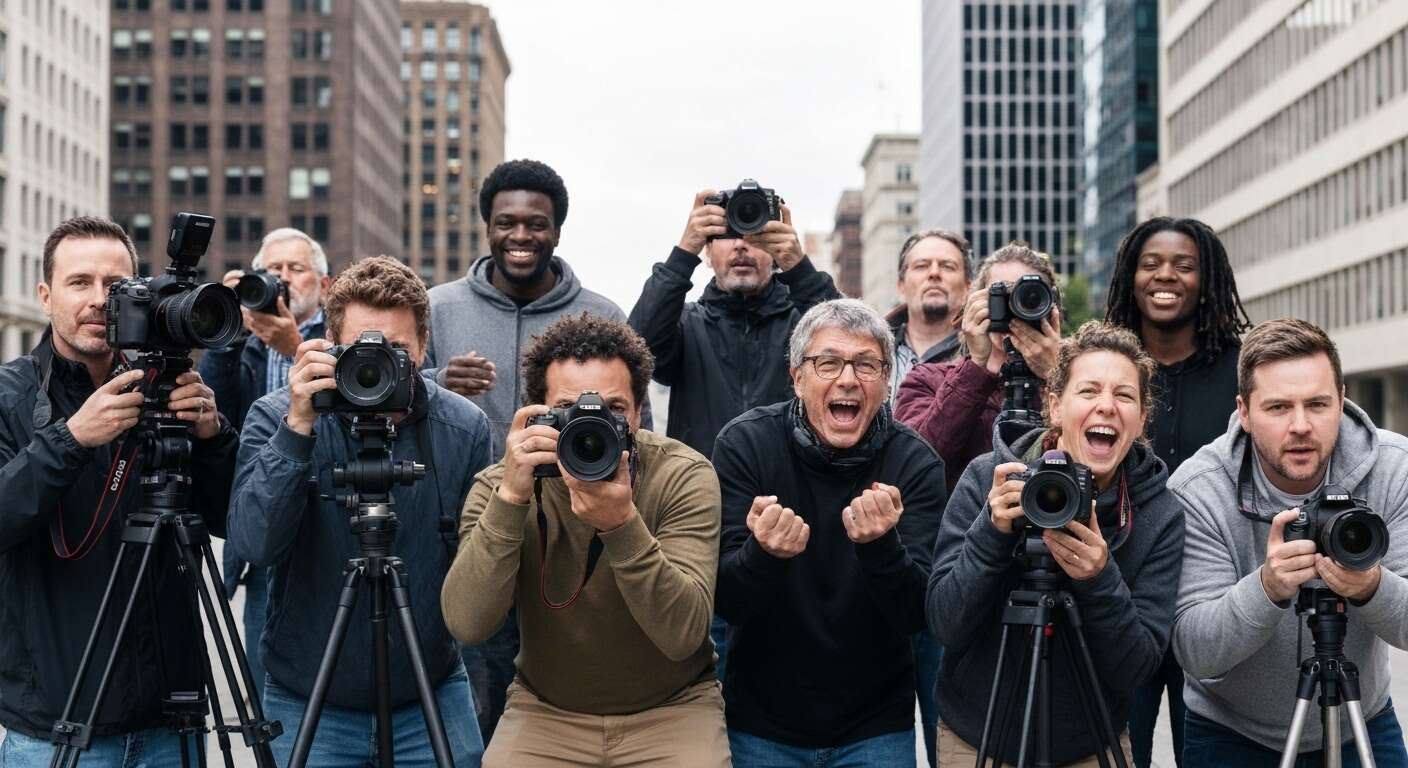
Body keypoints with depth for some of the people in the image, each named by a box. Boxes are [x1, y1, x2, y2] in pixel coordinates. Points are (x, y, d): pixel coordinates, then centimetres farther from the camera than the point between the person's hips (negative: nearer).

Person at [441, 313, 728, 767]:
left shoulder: (684, 476, -14)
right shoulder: (499, 485, -9)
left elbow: (683, 634, -24)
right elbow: (466, 624, -22)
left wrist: (621, 524, -36)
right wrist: (510, 499, -30)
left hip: (671, 709, -1)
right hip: (545, 709, 1)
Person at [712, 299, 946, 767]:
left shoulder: (915, 462, -11)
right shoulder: (744, 443, -12)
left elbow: (915, 615, -17)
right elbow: (727, 603, -15)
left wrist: (881, 547, -35)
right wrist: (765, 553, -35)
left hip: (876, 728, 0)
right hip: (761, 722, 0)